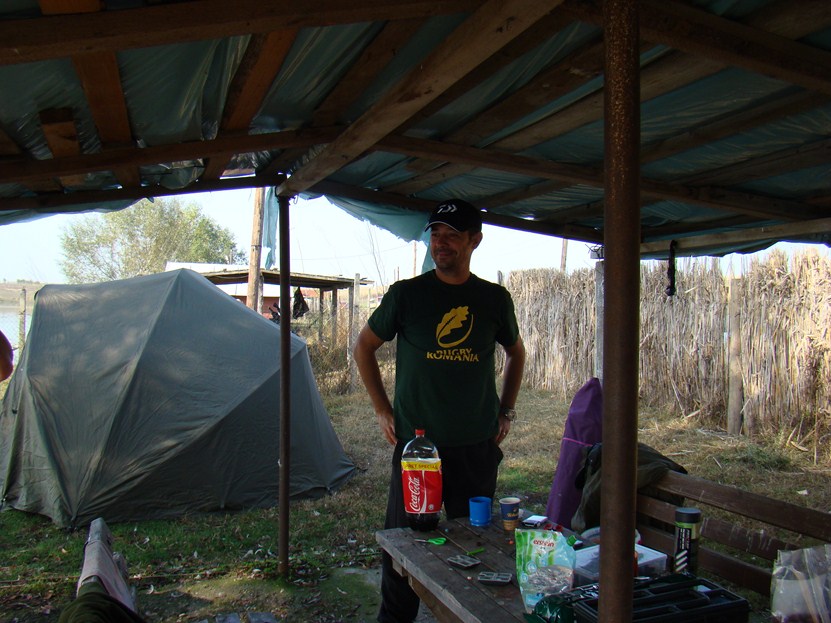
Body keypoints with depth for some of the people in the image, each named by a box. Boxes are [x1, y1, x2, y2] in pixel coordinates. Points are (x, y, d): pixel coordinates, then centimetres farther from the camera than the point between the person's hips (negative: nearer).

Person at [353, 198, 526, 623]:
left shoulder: (494, 299, 4)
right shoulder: (406, 294, -2)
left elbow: (516, 353, 20)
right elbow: (363, 347, 8)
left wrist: (506, 412, 13)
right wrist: (382, 409, 3)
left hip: (478, 448, 2)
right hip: (416, 444, -1)